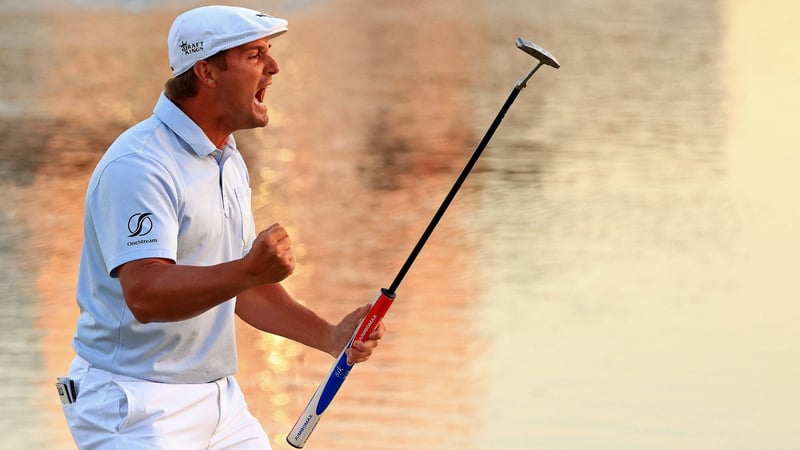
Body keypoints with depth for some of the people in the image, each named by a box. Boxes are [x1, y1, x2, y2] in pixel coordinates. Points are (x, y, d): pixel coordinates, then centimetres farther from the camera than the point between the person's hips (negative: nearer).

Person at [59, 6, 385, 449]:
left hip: (220, 397, 9)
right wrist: (249, 271, -40)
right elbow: (144, 294, -29)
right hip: (136, 406, -9)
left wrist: (330, 336, 11)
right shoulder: (138, 165, -18)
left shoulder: (230, 162, 13)